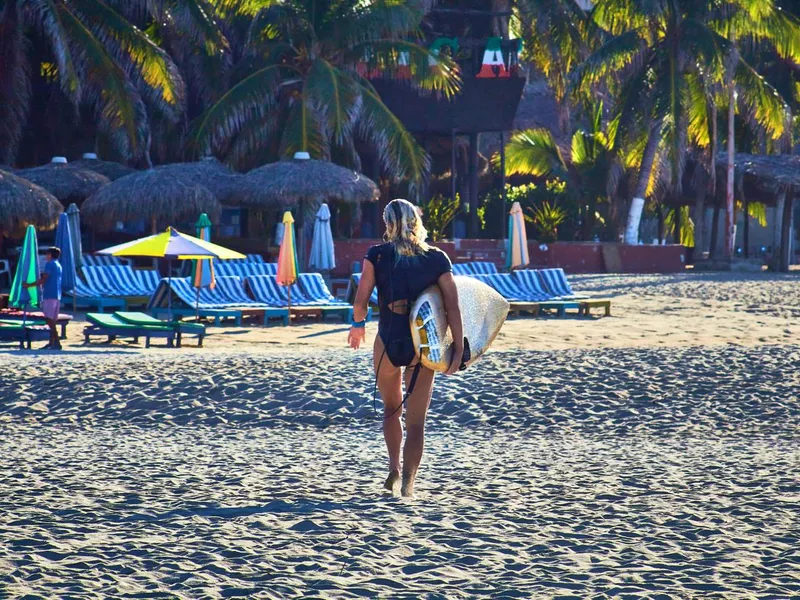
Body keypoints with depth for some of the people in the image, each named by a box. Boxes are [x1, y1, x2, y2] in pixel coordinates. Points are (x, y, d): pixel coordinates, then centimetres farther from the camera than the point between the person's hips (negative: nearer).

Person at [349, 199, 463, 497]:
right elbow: (453, 307, -7)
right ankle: (408, 482, -7)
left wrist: (358, 325, 12)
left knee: (391, 409, 24)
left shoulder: (377, 255, -4)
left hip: (388, 343, 0)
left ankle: (394, 467, 10)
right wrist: (458, 350, -6)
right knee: (416, 422, 5)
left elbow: (360, 300, -8)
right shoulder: (437, 259, -1)